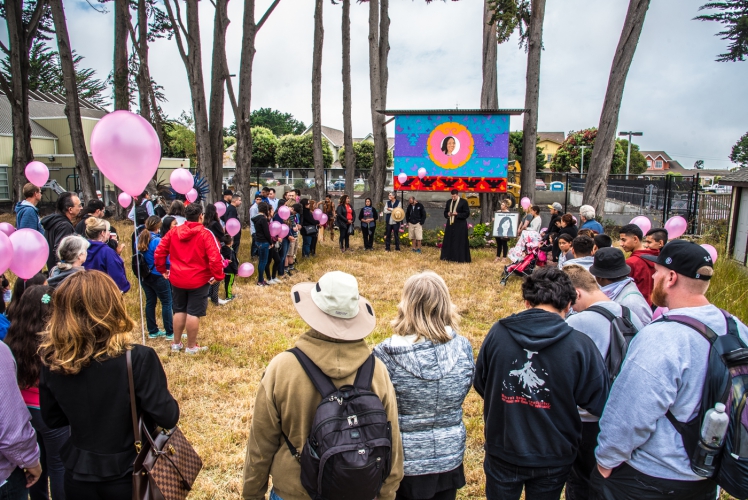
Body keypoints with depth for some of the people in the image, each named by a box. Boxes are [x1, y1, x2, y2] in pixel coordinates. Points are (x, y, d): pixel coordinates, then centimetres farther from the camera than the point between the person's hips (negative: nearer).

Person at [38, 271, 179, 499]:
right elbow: (167, 417, -20)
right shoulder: (137, 358, -26)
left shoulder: (51, 361, -12)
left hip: (78, 476, 3)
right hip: (128, 475, -3)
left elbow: (52, 419, 2)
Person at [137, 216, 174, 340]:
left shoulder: (140, 238, 2)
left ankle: (153, 331, 22)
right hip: (158, 276, -7)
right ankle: (170, 333, 4)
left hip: (144, 275, 8)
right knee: (167, 303, 1)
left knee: (150, 302, 14)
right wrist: (168, 268, -1)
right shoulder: (157, 241, -20)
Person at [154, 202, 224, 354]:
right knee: (194, 313, 4)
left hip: (177, 279, 5)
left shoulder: (173, 232, 1)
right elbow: (215, 257, -21)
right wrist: (218, 276, -10)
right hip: (198, 280, -5)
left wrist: (162, 269, 17)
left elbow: (159, 252, 5)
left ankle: (176, 344, 29)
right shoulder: (205, 234, -14)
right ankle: (191, 347, 14)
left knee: (179, 311, 18)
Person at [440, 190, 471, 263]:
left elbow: (467, 213, -8)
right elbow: (445, 212, 17)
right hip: (450, 224, 6)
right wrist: (448, 214, -6)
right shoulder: (449, 201, 10)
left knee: (459, 242, -3)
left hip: (460, 225, -6)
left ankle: (460, 258, 2)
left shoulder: (464, 202, -6)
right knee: (449, 241, 8)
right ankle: (449, 257, 16)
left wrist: (457, 214, -18)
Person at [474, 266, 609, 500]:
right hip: (552, 459, 0)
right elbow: (599, 403, -10)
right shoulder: (580, 346, -20)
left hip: (502, 453, 1)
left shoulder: (497, 333, -15)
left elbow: (480, 384, -2)